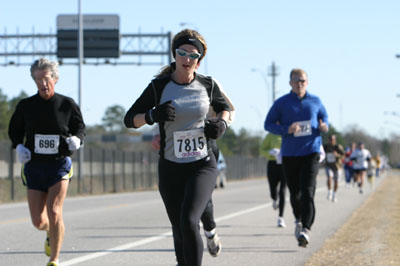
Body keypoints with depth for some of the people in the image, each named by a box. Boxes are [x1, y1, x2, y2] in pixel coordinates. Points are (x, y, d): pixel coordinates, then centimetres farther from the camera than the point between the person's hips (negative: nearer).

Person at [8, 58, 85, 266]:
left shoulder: (67, 104, -1)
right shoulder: (25, 106, 1)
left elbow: (80, 127, 11)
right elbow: (14, 130, 14)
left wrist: (76, 140, -11)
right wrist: (19, 147, -6)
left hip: (59, 164, -2)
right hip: (34, 165, 2)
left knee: (54, 212, -17)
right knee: (38, 221, 1)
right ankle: (51, 233, 39)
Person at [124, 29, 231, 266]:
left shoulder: (207, 85, 0)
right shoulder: (159, 87, -3)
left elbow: (224, 107, 21)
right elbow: (130, 119, -1)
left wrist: (222, 123, -1)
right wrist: (152, 116, -21)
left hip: (203, 166, -1)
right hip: (171, 168, 1)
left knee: (188, 222, -22)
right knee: (180, 230, 8)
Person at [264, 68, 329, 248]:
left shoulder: (315, 101, 7)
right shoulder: (281, 103, 1)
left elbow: (324, 117, 21)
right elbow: (268, 124, 1)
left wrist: (324, 127, -4)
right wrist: (286, 129, -17)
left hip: (311, 152, -1)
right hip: (290, 154, 1)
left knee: (307, 191, -16)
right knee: (295, 193, 10)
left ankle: (305, 230, -24)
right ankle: (299, 220, 40)